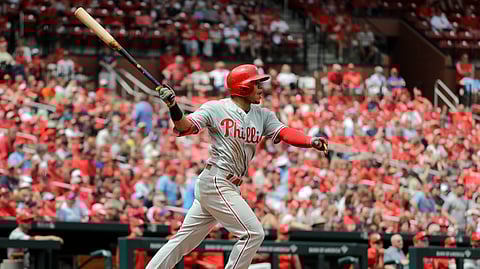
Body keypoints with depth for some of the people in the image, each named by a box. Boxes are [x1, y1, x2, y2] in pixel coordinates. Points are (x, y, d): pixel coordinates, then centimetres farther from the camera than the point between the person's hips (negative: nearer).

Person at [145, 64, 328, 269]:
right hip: (216, 182, -8)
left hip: (230, 188, 8)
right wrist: (173, 108, -34)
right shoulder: (216, 108, -6)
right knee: (253, 233, -13)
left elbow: (285, 133, -4)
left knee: (184, 241, 9)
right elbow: (184, 128, -14)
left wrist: (311, 141, -24)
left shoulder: (263, 115, 10)